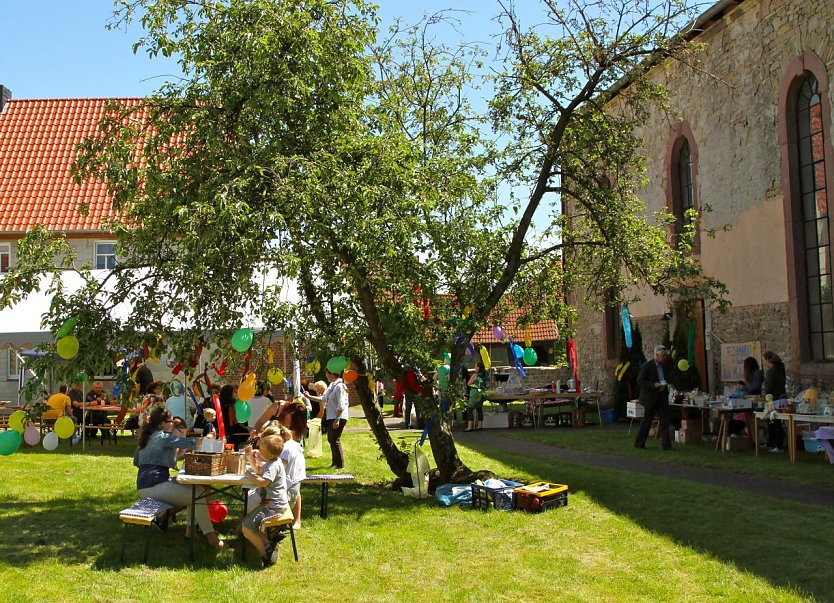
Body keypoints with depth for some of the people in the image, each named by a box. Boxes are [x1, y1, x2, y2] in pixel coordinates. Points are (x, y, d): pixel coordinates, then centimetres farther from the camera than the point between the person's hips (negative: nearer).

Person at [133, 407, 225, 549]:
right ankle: (211, 538, -23)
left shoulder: (145, 437, 18)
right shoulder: (163, 436, -8)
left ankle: (190, 530, 6)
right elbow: (194, 442, -12)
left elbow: (136, 462, 28)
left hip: (143, 486, 10)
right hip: (154, 487, -10)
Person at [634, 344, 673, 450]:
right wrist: (654, 385, -23)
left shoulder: (664, 367, 11)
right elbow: (640, 381, -13)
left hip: (662, 397, 6)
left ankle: (666, 444, -1)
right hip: (651, 398, -6)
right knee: (647, 421, 3)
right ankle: (639, 443, 16)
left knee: (665, 421, -3)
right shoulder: (647, 366, -10)